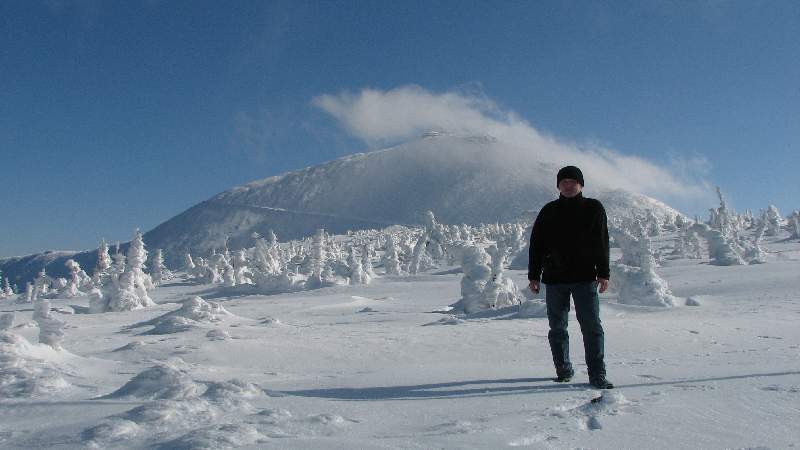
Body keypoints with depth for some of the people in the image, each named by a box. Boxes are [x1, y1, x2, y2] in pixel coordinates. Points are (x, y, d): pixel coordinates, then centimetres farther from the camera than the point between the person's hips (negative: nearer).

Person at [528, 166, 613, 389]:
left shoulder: (593, 208, 5)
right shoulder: (549, 211, 10)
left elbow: (601, 243, 3)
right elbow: (536, 244, 10)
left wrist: (603, 274, -4)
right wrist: (534, 275, 5)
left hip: (585, 278, -2)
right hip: (554, 280, 2)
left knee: (592, 327, -6)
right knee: (557, 329, 7)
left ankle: (597, 375, -2)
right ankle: (563, 370, 20)